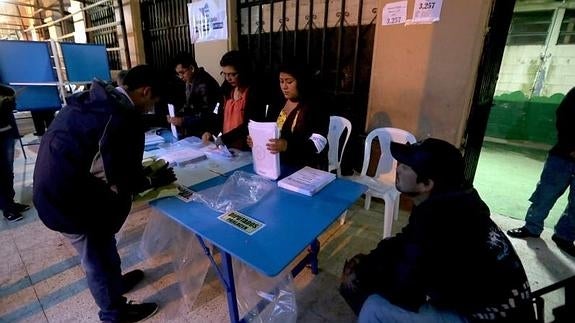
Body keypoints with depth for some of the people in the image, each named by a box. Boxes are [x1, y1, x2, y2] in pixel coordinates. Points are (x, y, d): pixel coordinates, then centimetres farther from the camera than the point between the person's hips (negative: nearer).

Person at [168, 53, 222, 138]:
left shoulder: (205, 84, -20)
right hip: (195, 128, 8)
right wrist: (176, 116, 0)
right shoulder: (189, 82, 7)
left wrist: (183, 121, -23)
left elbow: (208, 114, -23)